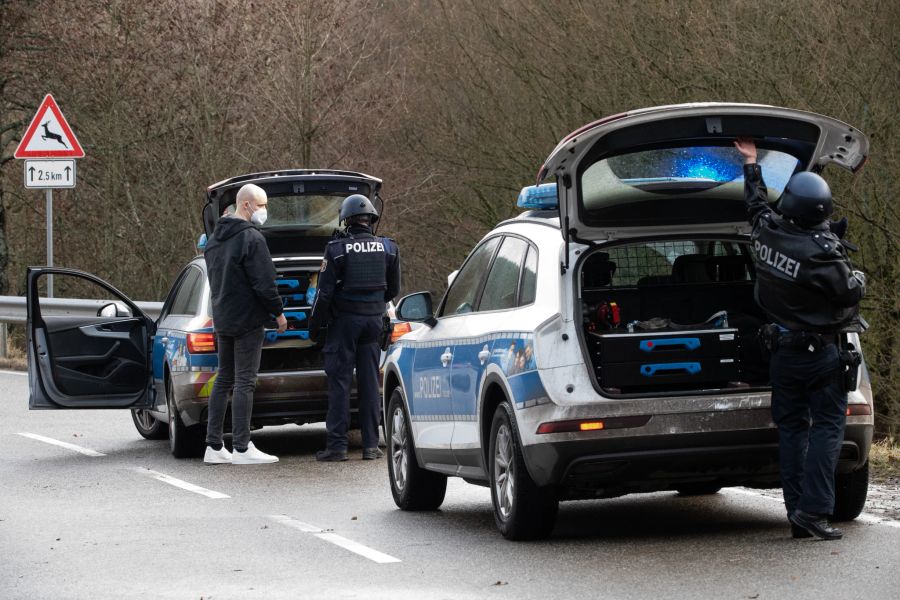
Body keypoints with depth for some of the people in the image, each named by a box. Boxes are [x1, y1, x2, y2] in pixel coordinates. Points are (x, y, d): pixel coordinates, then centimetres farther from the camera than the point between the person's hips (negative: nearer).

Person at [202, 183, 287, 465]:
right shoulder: (251, 238, -16)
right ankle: (241, 448, -5)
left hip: (222, 319, 8)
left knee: (223, 380, 12)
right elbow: (264, 283, -18)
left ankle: (214, 446, 12)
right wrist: (278, 312, -7)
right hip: (248, 320, -8)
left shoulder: (215, 239, 13)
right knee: (244, 382, -6)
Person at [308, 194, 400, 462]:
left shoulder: (337, 249, -11)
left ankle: (337, 445, -3)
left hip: (345, 319, -4)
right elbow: (393, 289, 12)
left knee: (340, 382, 0)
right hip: (374, 319, 4)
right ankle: (371, 444, 7)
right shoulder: (388, 248, 2)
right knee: (370, 381, 8)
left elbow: (325, 292, -10)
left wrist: (315, 324, 1)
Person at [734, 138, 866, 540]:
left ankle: (796, 511, 10)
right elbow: (850, 292, -14)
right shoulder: (822, 251, -24)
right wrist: (858, 277, 10)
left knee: (791, 428, 11)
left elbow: (757, 203, 17)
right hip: (820, 352, -6)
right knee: (826, 427, -2)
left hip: (782, 351, 6)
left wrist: (751, 163, 34)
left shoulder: (767, 232, -5)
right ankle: (814, 510, -12)